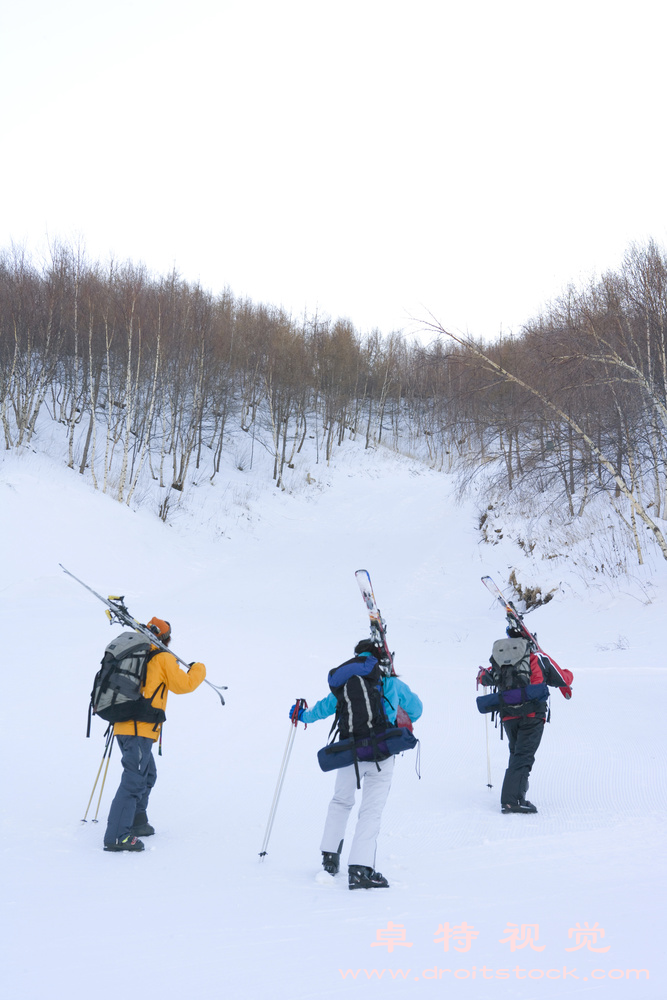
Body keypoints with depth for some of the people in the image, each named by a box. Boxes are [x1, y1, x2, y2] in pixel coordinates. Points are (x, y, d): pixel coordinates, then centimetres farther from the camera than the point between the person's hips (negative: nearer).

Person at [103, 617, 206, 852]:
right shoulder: (163, 658, -3)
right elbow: (183, 685, 0)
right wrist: (198, 669, 16)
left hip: (124, 725, 8)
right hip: (141, 729, -8)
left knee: (147, 775, 23)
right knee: (133, 780, -10)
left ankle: (136, 822, 30)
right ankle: (116, 837, -13)